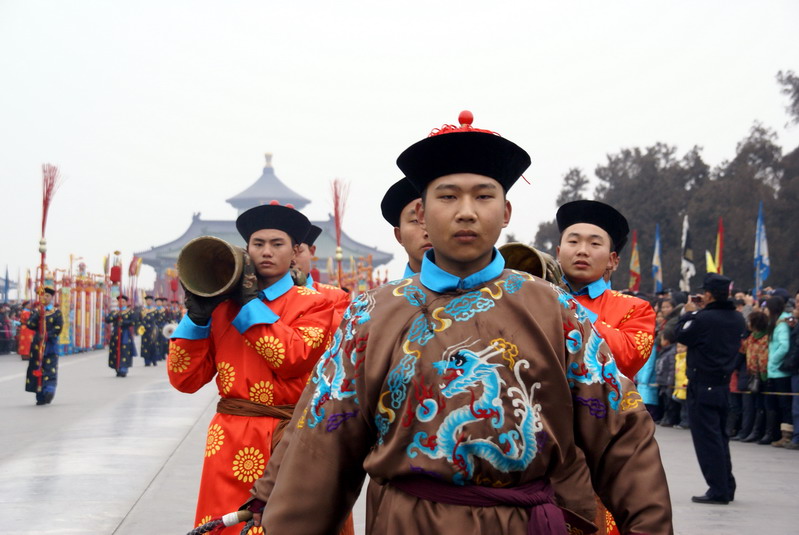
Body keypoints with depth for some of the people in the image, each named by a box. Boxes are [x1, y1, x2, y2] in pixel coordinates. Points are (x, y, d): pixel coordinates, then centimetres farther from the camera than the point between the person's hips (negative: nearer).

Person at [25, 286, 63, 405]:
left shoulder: (57, 312, 8)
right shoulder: (36, 311, 14)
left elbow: (58, 327, -2)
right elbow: (30, 324, 0)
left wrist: (48, 335, -14)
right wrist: (37, 314, -12)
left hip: (50, 345, -2)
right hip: (37, 345, 2)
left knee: (50, 369, -15)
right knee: (37, 369, 0)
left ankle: (49, 390, -26)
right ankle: (40, 397, 5)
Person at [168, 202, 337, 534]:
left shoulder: (314, 304, 2)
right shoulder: (221, 304, 9)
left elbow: (293, 358, -17)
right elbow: (185, 380, 4)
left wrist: (249, 302, -12)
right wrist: (197, 315, -7)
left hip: (290, 441, -2)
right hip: (230, 443, 2)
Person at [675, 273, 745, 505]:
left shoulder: (703, 319, -19)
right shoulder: (737, 319, 4)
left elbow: (681, 335, -7)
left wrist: (690, 313, 8)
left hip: (702, 386, -7)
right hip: (724, 384, 7)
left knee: (707, 438, -2)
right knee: (720, 436, 18)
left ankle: (718, 490, -3)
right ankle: (727, 487, 23)